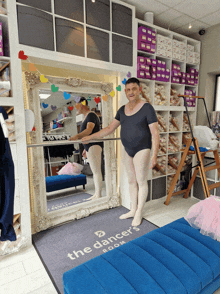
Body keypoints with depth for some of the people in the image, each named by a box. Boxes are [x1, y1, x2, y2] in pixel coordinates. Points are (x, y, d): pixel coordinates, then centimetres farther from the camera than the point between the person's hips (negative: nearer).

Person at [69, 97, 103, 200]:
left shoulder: (91, 115, -9)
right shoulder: (86, 116, 22)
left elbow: (89, 130, -26)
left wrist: (77, 136, -42)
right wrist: (85, 149, 25)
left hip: (94, 145, -11)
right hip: (89, 146, 11)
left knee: (97, 171, -9)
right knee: (94, 171, 12)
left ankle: (98, 195, -4)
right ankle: (96, 194, 20)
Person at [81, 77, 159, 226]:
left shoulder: (147, 108, -11)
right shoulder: (122, 110, 7)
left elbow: (155, 133, -13)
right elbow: (110, 128, 11)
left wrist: (154, 155, -19)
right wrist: (91, 137, 7)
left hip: (142, 150, -6)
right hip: (128, 151, 6)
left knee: (141, 182, 3)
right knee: (131, 180, 14)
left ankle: (139, 213, 20)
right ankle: (133, 210, 30)